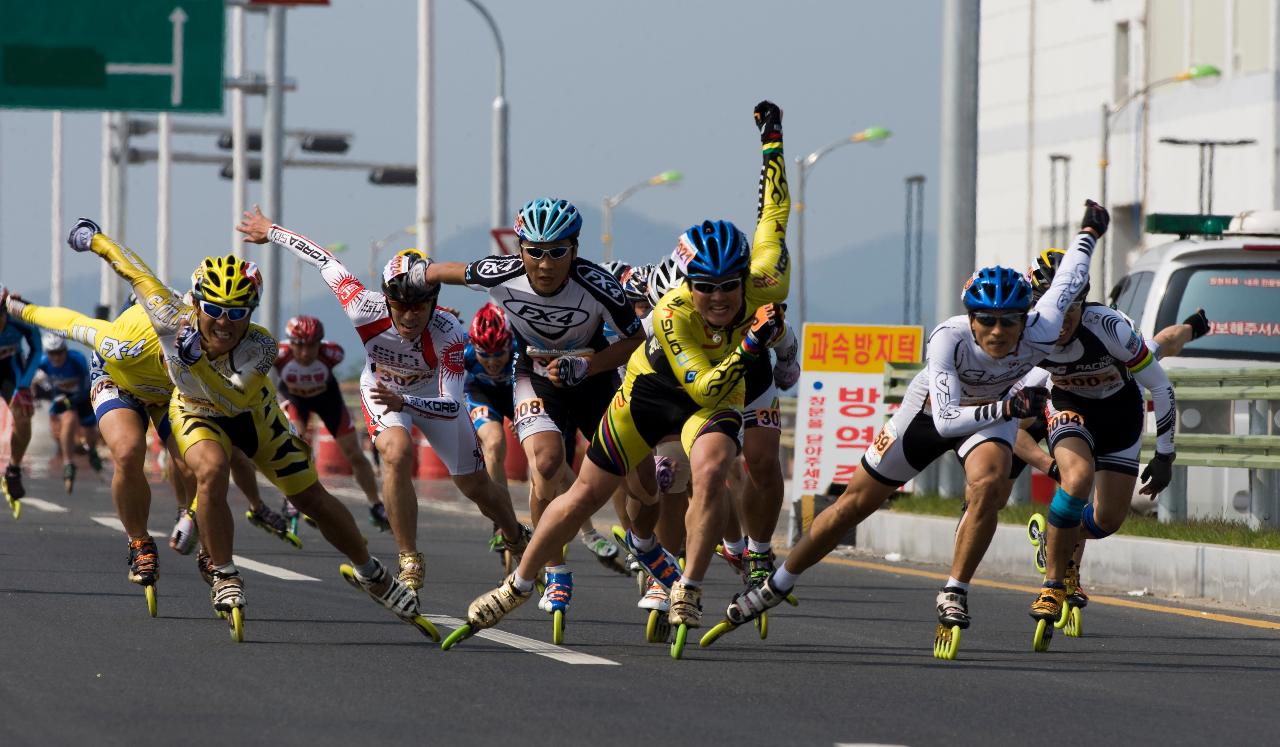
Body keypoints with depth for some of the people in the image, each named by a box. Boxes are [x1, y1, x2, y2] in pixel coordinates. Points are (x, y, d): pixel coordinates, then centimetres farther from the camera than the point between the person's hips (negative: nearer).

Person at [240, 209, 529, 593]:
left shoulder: (448, 333, -40)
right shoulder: (366, 310, -37)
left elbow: (451, 406, -43)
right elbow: (325, 260, -22)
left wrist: (403, 402, -61)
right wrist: (270, 230, -8)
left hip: (431, 394, 0)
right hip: (382, 388, 0)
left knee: (476, 486, 9)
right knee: (397, 453, -30)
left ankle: (517, 540, 42)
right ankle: (410, 562, -18)